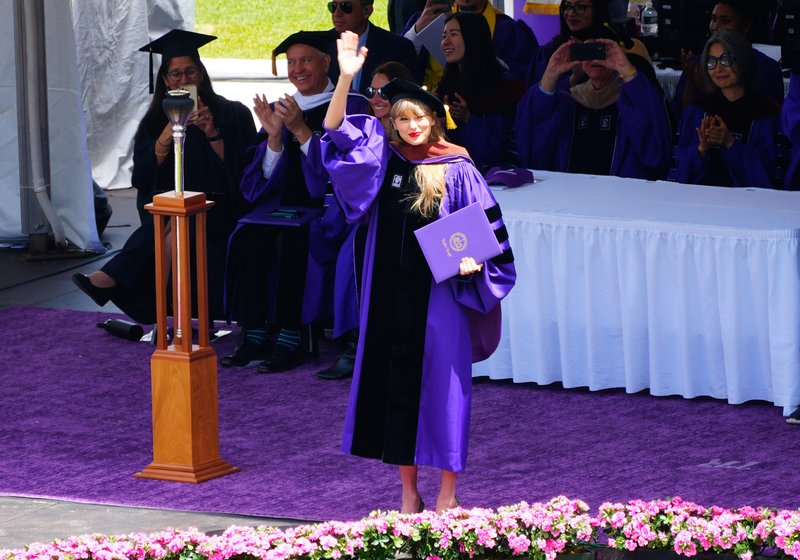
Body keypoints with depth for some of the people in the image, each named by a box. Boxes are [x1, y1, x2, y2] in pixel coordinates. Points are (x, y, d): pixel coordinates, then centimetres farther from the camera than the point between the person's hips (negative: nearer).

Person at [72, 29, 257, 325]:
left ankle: (113, 278, -49)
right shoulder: (155, 121, 14)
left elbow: (244, 170, -1)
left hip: (220, 210, -3)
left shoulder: (232, 114, 8)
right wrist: (170, 131, -12)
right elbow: (143, 178, 1)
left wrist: (212, 133, -12)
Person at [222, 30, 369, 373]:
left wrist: (301, 131, -15)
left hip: (330, 209, -5)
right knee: (246, 237, -26)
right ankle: (254, 337, -23)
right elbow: (264, 180, 10)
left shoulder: (351, 108, 3)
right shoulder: (278, 110, 17)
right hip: (284, 206, 5)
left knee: (290, 240, -34)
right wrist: (274, 136, -8)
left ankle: (290, 340, -28)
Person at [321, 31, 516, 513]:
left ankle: (448, 494, 11)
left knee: (441, 383, 1)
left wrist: (473, 260, -19)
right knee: (394, 383, 7)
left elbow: (487, 225, -1)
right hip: (391, 292, 4)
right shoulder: (383, 157, 3)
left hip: (440, 293, -3)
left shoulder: (456, 169, -5)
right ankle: (408, 491, 17)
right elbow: (336, 129, -6)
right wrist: (346, 77, -18)